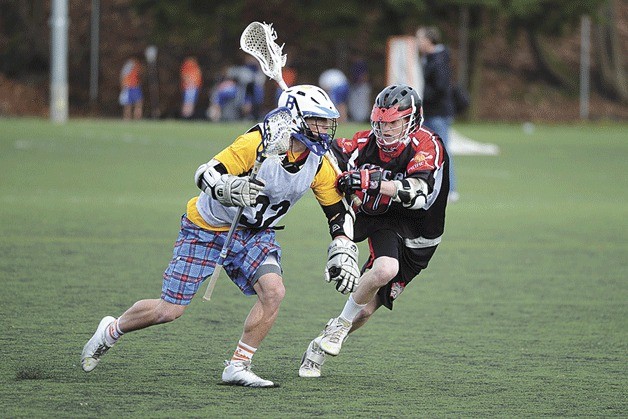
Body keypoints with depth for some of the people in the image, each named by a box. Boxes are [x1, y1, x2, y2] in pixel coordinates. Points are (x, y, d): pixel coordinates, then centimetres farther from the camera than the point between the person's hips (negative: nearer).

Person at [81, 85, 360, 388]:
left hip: (255, 234, 5)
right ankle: (113, 329, 27)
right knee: (169, 310, -3)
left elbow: (339, 213, 4)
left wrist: (343, 255, -8)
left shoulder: (319, 166, -9)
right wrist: (228, 189, -48)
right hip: (208, 228, -5)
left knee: (273, 292, -22)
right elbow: (205, 174, -28)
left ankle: (238, 368, -7)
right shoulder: (258, 143, -27)